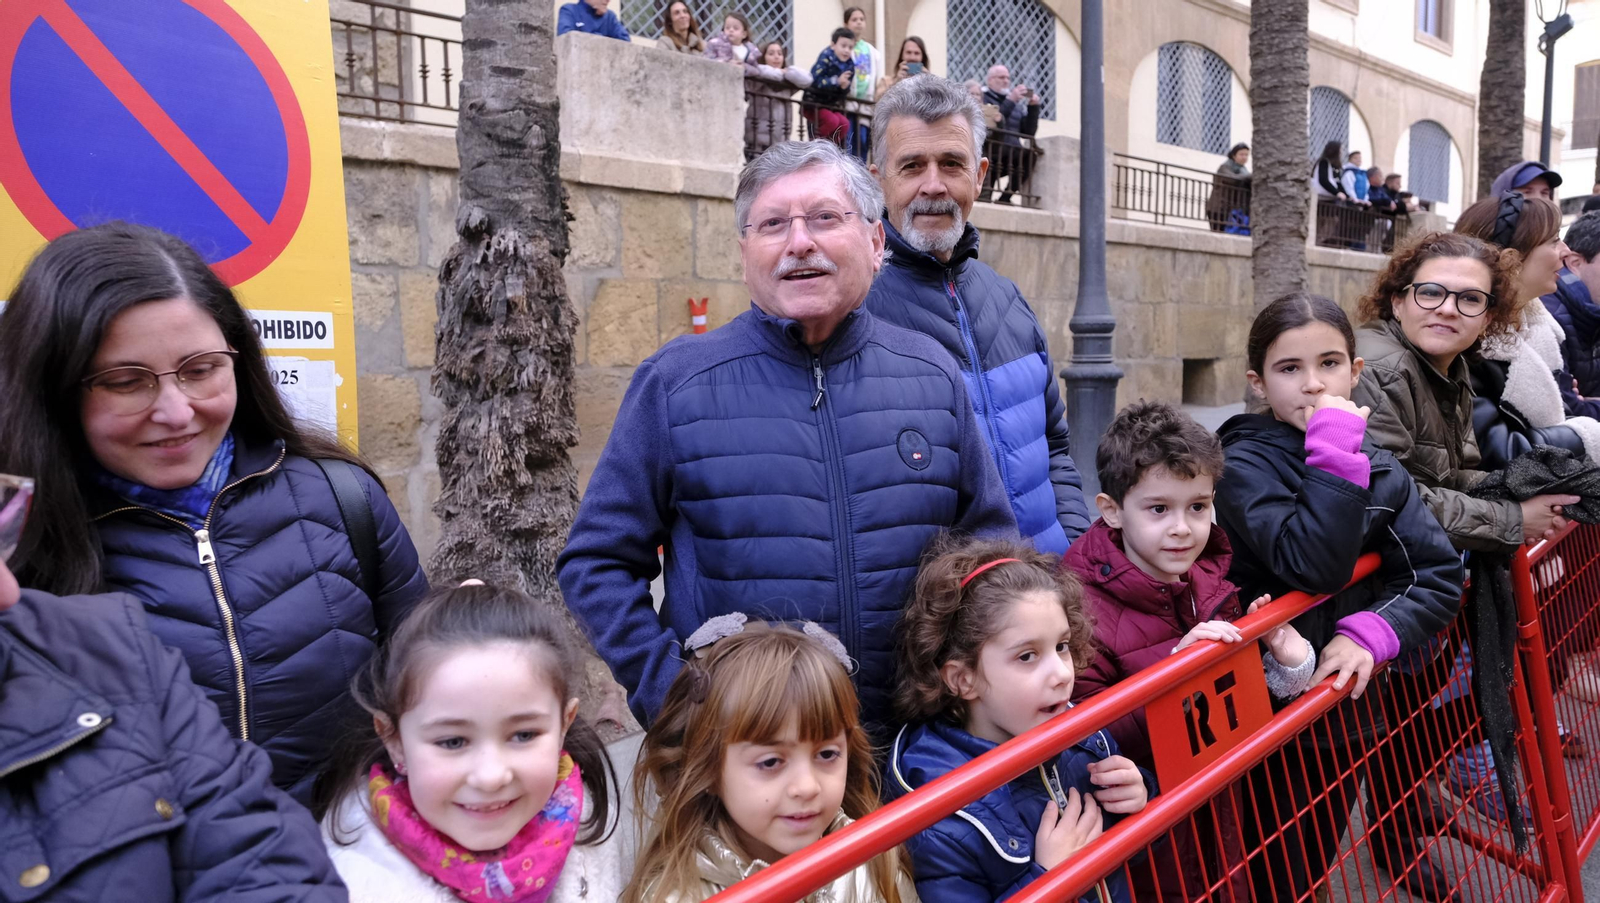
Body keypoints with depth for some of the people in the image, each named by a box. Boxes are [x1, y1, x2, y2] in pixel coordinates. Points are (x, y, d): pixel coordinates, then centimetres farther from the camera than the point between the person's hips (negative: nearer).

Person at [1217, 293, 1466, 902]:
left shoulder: (1379, 467, 1)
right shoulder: (1246, 465, -15)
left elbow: (1439, 575, -6)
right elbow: (1315, 568, -29)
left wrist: (1372, 633, -23)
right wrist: (1335, 453, -29)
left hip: (1380, 688, 6)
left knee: (1399, 817, 30)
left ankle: (1401, 853, 59)